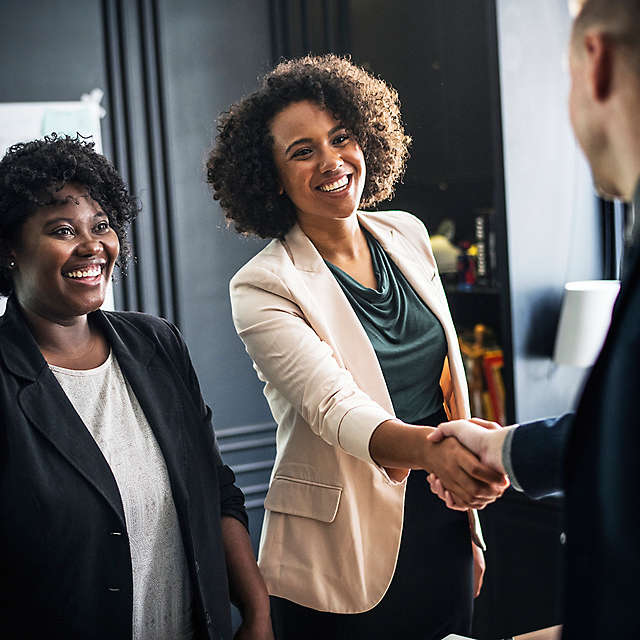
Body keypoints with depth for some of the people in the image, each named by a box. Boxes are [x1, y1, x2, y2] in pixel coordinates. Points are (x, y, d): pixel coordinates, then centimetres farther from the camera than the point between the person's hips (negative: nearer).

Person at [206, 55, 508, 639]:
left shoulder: (407, 236, 4)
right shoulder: (263, 288, -14)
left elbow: (449, 380, 10)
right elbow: (338, 411, -27)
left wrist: (470, 526, 12)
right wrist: (432, 449, -46)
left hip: (442, 536, 5)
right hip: (348, 562, -5)